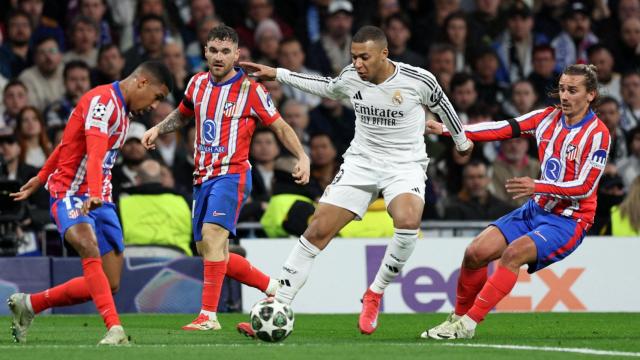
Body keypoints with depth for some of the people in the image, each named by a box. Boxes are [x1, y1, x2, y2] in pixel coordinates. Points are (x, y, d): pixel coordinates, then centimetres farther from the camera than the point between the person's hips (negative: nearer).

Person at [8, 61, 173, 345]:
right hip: (71, 194, -9)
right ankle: (115, 330, -49)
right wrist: (93, 194, -44)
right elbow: (95, 151, -30)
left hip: (100, 200, 9)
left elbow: (67, 143, 29)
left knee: (109, 286, 1)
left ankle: (28, 305, 18)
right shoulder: (102, 100, -13)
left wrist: (41, 179, 37)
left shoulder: (121, 108, 18)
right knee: (90, 249, -37)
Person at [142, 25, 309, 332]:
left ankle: (209, 316, -30)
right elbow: (183, 114, 29)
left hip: (232, 173, -7)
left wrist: (302, 157, -11)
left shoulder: (250, 89, -6)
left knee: (212, 234, -27)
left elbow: (280, 126, 1)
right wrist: (158, 129, 12)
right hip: (203, 177, 7)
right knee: (209, 253, 10)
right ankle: (272, 287, 29)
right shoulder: (197, 83, 9)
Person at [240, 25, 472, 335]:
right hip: (361, 161, 3)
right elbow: (328, 88, 20)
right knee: (317, 230, -8)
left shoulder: (418, 80, -14)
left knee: (408, 220, -35)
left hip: (405, 165, -3)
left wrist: (461, 140, 23)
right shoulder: (351, 77, -3)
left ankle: (375, 295, -12)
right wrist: (277, 74, 21)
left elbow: (441, 104, 7)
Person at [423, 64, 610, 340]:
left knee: (514, 253, -29)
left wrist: (538, 187, -32)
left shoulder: (598, 134, -14)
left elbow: (585, 187, -20)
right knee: (476, 252, -7)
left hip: (569, 220, -7)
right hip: (537, 209, 7)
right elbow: (502, 129, -1)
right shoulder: (548, 118, 4)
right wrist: (446, 129, -10)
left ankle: (467, 325, -25)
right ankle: (458, 317, 13)